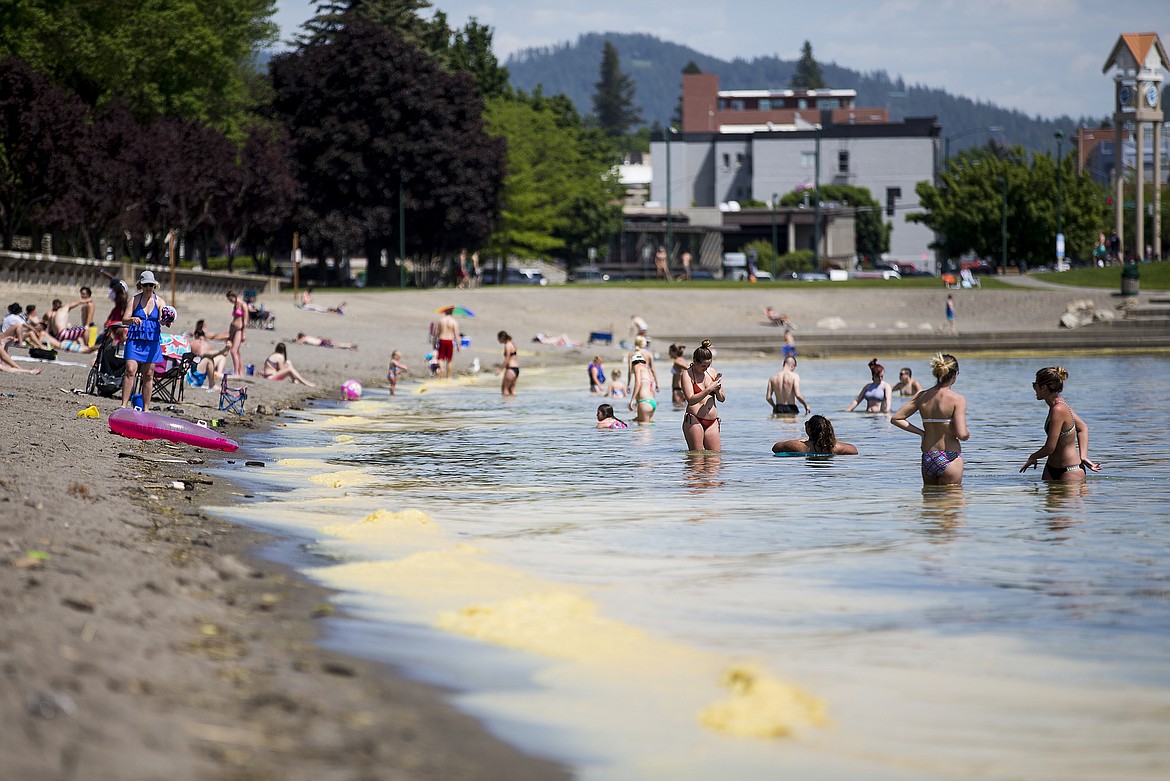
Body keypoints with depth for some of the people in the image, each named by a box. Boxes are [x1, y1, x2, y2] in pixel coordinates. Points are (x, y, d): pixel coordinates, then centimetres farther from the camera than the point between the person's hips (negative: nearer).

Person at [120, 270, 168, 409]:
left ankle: (146, 409, 9)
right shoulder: (134, 300, 3)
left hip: (152, 342, 1)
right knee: (130, 371, -13)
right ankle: (124, 406, -13)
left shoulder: (160, 302, 6)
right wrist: (133, 320, -27)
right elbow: (124, 320, -4)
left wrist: (165, 320, -31)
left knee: (148, 375, 3)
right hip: (135, 340, -1)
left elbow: (162, 320, -7)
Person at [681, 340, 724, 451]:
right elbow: (691, 400, -18)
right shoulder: (687, 375, -4)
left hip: (712, 421, 5)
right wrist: (709, 389, -21)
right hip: (694, 420, -5)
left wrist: (717, 390, -6)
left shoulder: (711, 372, 12)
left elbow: (722, 399, 16)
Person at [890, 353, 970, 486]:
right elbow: (961, 434, -20)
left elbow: (895, 419, 7)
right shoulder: (957, 399, -12)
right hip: (949, 459, -5)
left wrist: (921, 432, 10)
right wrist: (967, 434, 3)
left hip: (927, 458, 5)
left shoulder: (921, 396, 3)